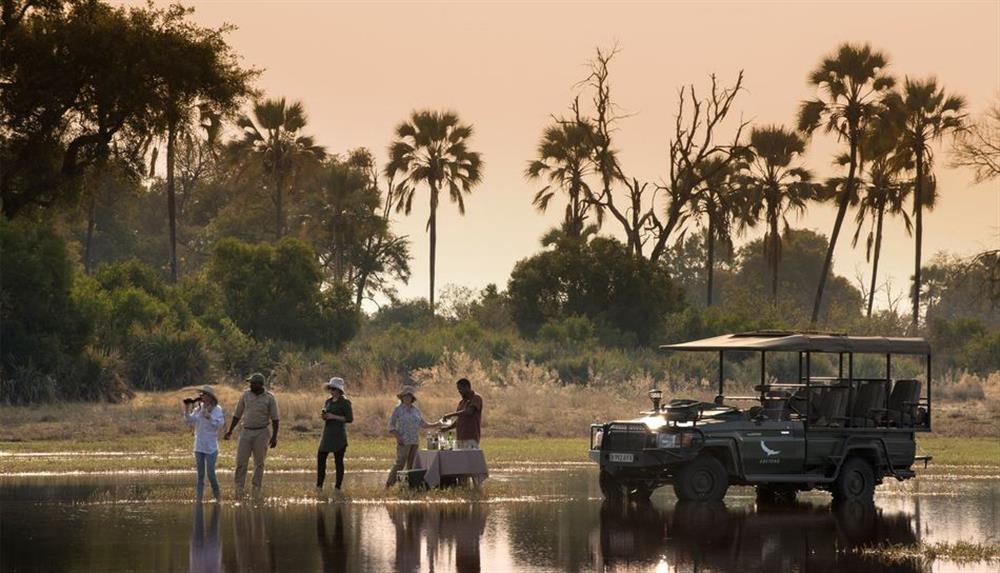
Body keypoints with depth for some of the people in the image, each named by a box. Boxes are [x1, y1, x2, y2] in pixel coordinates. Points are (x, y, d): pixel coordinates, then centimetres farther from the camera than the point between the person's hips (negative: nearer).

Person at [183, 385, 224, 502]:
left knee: (211, 473, -6)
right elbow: (189, 422, 5)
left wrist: (208, 416, -23)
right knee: (200, 475, 5)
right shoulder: (197, 409, 9)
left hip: (211, 447, -4)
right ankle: (199, 499, 7)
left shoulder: (216, 409, -5)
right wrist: (187, 409, -6)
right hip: (199, 447, 5)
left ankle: (217, 497, 11)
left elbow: (219, 423, -16)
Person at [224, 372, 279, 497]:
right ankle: (239, 489, 1)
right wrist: (230, 431, 7)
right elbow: (237, 415, 11)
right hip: (246, 431, 2)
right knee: (241, 461, -4)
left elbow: (275, 419, -2)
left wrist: (274, 436, -10)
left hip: (261, 433, -2)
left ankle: (256, 489, 8)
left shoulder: (269, 398, -2)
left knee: (259, 463, 3)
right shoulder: (245, 396, 5)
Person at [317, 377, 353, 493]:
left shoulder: (344, 402, -8)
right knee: (321, 457, 2)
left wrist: (334, 417, -17)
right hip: (328, 434, 7)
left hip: (339, 435, -7)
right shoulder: (329, 401, 12)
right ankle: (319, 485, 8)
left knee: (338, 461, -1)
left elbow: (350, 419, -12)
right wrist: (323, 415, -2)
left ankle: (338, 487, 6)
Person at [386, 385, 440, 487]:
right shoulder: (398, 409, -2)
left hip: (415, 441, 6)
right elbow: (391, 424, -4)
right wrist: (397, 437, -16)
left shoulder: (416, 409, 13)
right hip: (404, 441, -6)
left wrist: (435, 425, 8)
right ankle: (389, 483, -7)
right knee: (400, 463, -12)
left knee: (411, 464, 4)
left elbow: (423, 424, 20)